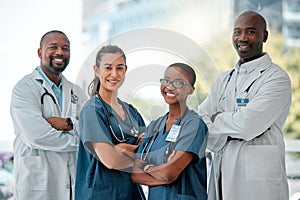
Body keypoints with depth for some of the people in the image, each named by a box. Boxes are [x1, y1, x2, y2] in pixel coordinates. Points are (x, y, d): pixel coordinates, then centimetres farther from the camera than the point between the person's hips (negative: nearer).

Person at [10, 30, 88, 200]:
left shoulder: (76, 92, 16)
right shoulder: (25, 88, -3)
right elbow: (35, 135, -16)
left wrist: (68, 124, -13)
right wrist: (77, 141, -4)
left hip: (74, 184, 5)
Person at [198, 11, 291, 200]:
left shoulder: (277, 78, -7)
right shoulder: (224, 80, 16)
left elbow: (247, 125, -17)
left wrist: (218, 119, 0)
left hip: (259, 180, -6)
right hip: (222, 177, 6)